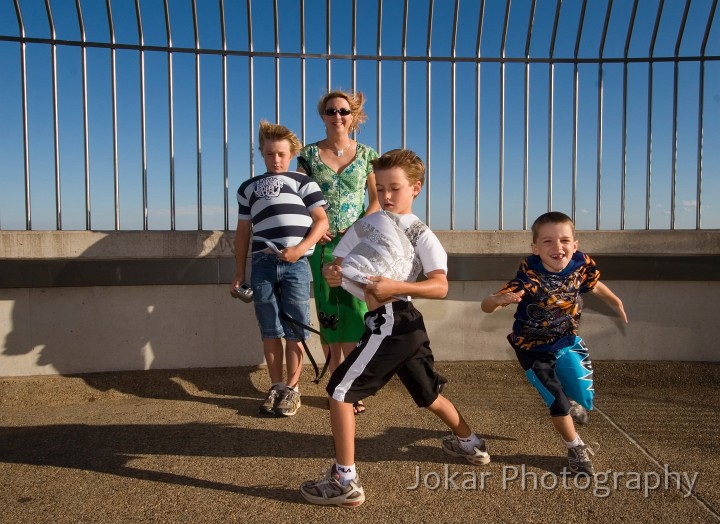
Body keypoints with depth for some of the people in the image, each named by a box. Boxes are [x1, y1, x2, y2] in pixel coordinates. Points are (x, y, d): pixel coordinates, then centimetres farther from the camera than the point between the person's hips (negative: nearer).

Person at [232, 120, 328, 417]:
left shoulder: (303, 182, 11)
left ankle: (292, 388, 15)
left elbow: (321, 220, 2)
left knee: (294, 330, 2)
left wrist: (300, 249, -12)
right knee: (270, 331, 7)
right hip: (262, 264, 3)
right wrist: (240, 271, 15)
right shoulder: (248, 188, 20)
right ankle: (276, 386, 19)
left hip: (295, 264, -2)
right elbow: (243, 231, 20)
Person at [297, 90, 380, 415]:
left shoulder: (366, 154, 6)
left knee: (354, 312, -3)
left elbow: (377, 199, 6)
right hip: (322, 244, 1)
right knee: (328, 315, 4)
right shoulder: (309, 154, 6)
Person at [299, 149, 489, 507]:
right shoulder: (368, 223, 12)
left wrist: (397, 286, -28)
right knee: (429, 395, 26)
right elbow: (339, 261, 13)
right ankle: (470, 444, 47)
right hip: (406, 323, 8)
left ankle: (345, 481, 0)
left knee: (340, 390, -7)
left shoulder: (420, 234, -5)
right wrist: (332, 273, -10)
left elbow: (440, 287, -17)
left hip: (390, 323, -8)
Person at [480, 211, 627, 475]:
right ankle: (576, 449, 29)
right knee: (559, 404, -2)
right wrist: (500, 299, -60)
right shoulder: (529, 278, -33)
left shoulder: (581, 264, -18)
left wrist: (616, 302, 10)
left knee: (584, 400, 8)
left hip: (567, 343, 4)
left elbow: (593, 284, 8)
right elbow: (486, 305, -40)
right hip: (534, 350, -4)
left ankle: (572, 405, 48)